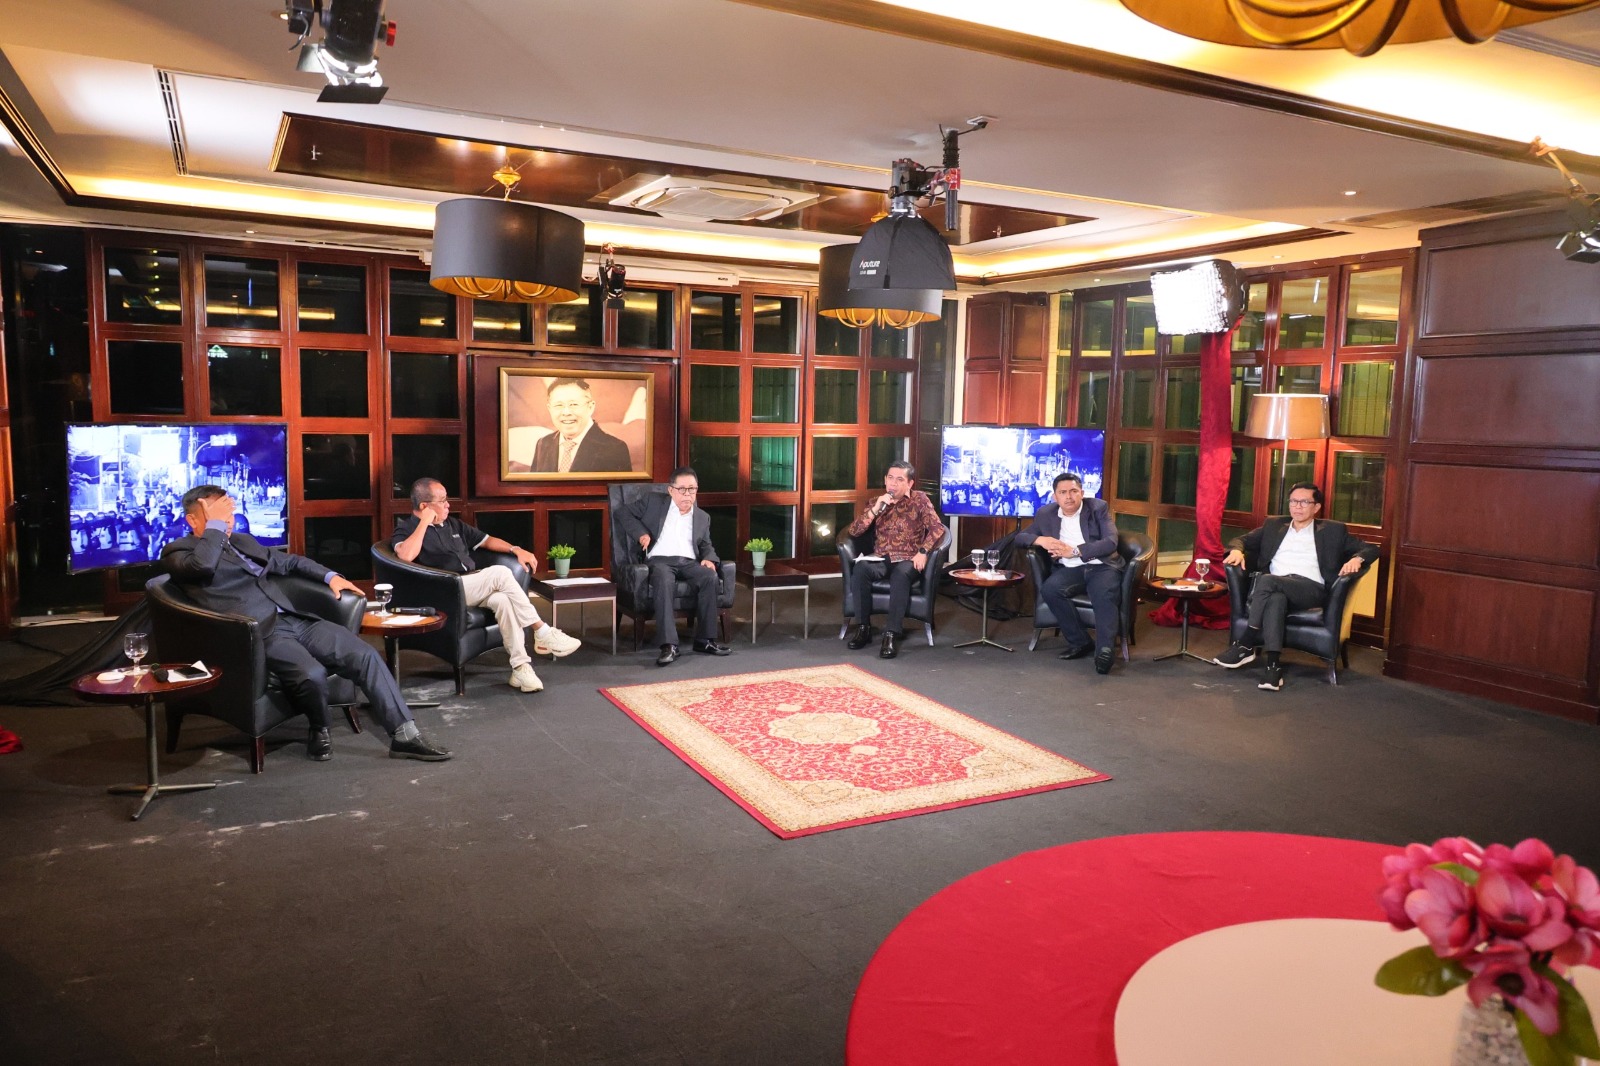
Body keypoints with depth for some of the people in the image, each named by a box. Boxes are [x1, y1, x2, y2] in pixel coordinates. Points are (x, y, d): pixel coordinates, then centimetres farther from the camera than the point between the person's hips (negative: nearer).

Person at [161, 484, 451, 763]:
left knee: (365, 655, -12)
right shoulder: (178, 552, 4)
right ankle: (319, 730, -1)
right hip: (259, 633, -7)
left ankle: (404, 734, -10)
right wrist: (215, 524, -7)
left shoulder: (243, 541, 24)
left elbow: (289, 561, 36)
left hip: (294, 620, 7)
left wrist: (330, 576, 21)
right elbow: (204, 565, -21)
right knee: (312, 675, -33)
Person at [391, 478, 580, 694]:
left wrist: (516, 550, 12)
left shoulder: (452, 524, 26)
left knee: (502, 599, -29)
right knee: (500, 573, -27)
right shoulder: (406, 529, 4)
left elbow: (486, 540, 29)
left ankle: (520, 667, -32)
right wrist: (424, 522, -10)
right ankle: (543, 633, -21)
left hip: (474, 588, 6)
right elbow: (406, 555, -19)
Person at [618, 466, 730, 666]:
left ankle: (704, 640, -24)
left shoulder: (703, 517, 22)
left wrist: (709, 559, -1)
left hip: (689, 562, 3)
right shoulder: (653, 501, 13)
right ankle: (669, 645, -44)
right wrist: (641, 532, -3)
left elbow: (706, 546, 23)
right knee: (664, 581, -39)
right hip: (660, 560, -3)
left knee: (710, 577, -30)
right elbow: (626, 513, 15)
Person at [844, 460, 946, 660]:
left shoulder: (919, 499, 5)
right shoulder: (876, 502, 13)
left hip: (907, 560, -3)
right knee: (860, 568, -32)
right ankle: (863, 627, -21)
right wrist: (875, 509, -8)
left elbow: (937, 528, -4)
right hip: (880, 560, 3)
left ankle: (892, 634, -37)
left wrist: (923, 551, -18)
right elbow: (853, 531, 3)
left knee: (901, 574, -39)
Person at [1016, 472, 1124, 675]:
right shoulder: (1046, 514, 11)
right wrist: (1041, 540, -8)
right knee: (1049, 589, -30)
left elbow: (1111, 543, -8)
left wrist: (1074, 551, -17)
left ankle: (1105, 649, -40)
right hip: (1069, 570, 2)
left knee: (1104, 596, -35)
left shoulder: (1098, 507, 3)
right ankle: (1080, 642, -20)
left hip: (1101, 566, -2)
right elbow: (1020, 537, 15)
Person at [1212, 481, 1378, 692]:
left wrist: (1357, 559, -7)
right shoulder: (1273, 526, 29)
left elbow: (1370, 549, 18)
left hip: (1311, 589, -2)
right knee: (1276, 599, -39)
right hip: (1274, 587, 2)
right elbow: (1241, 540, 27)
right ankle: (1273, 665, -45)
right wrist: (1237, 550, 1)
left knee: (1267, 580, -35)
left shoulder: (1333, 530, 22)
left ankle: (1245, 645, -32)